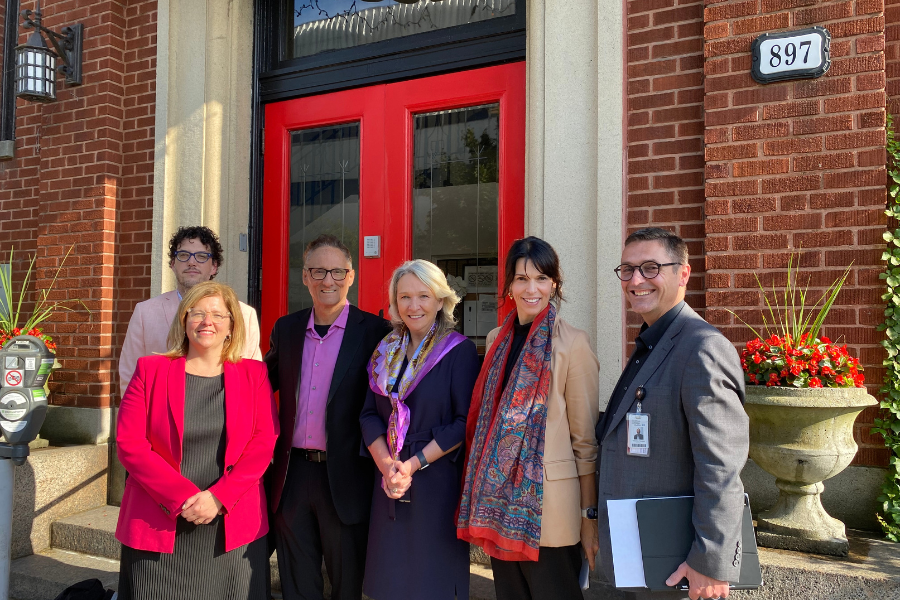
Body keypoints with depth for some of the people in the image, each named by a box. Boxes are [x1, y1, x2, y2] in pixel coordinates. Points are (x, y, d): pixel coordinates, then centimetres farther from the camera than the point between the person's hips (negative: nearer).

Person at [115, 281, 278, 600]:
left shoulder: (253, 374, 4)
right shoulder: (150, 370, 2)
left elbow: (264, 442, -3)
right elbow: (129, 443, -5)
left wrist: (219, 497, -14)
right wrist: (183, 497, -14)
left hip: (232, 527, 1)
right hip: (160, 525, 0)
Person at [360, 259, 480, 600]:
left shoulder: (460, 351, -6)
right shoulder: (386, 352, 8)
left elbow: (465, 422, -11)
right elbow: (369, 414, 5)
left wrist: (414, 464, -15)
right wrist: (386, 464, -11)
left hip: (437, 482, -4)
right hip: (389, 484, 4)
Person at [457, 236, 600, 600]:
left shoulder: (573, 344, -9)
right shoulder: (498, 340, 9)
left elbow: (585, 438, -8)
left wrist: (590, 515, -8)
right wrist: (482, 499, 11)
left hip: (550, 507, -5)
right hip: (500, 501, 6)